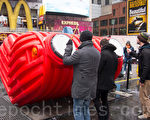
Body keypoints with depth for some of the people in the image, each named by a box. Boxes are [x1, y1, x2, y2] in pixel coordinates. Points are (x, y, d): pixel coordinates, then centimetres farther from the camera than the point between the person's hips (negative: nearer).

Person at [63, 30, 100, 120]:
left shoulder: (80, 53, -18)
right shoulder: (97, 53, 5)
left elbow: (66, 61, -8)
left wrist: (69, 46, 3)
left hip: (80, 88, -7)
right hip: (91, 88, 7)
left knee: (78, 110, 6)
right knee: (86, 109, 20)